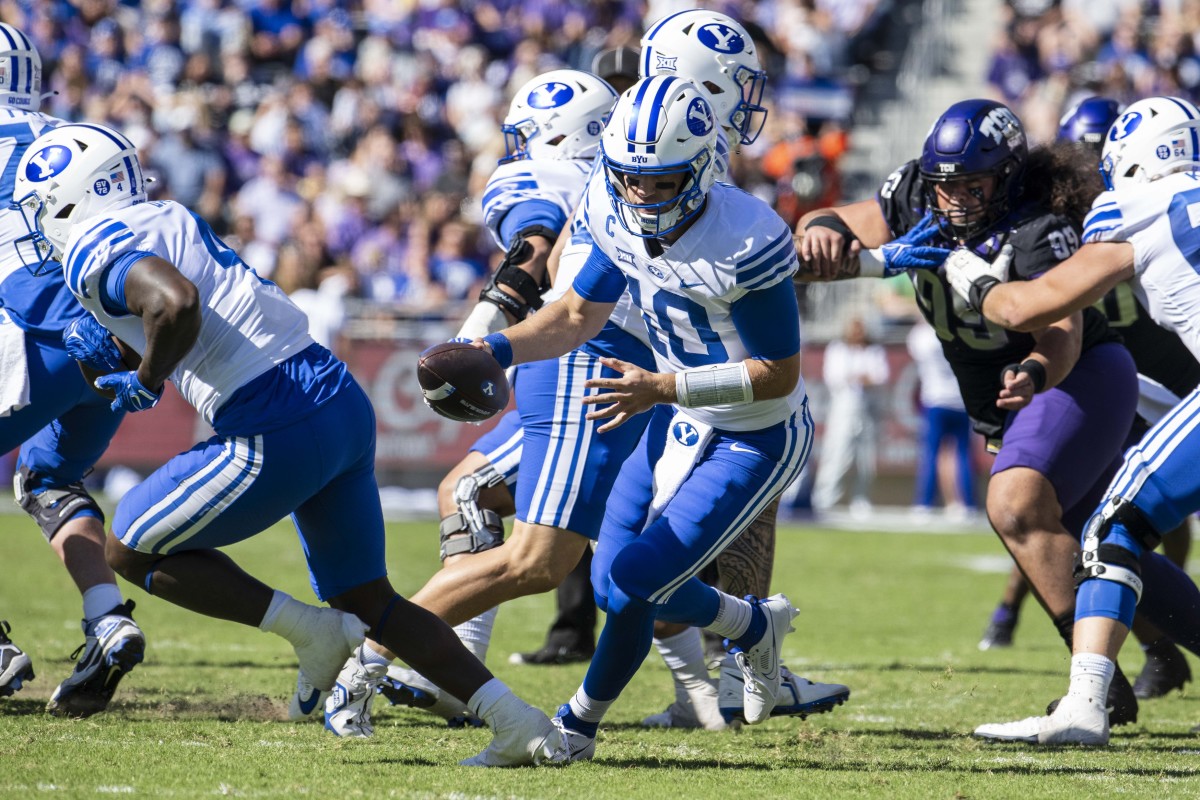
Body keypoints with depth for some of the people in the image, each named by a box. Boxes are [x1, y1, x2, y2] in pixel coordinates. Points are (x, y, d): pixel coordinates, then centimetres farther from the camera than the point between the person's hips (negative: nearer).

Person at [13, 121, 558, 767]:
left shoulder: (96, 251, -7)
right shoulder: (170, 219, 21)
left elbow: (176, 302, -28)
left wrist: (145, 380, -11)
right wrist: (112, 355, 18)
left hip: (277, 434, -9)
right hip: (345, 403, 9)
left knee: (131, 551, 9)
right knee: (367, 601, 19)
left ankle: (308, 629, 6)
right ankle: (517, 723, 11)